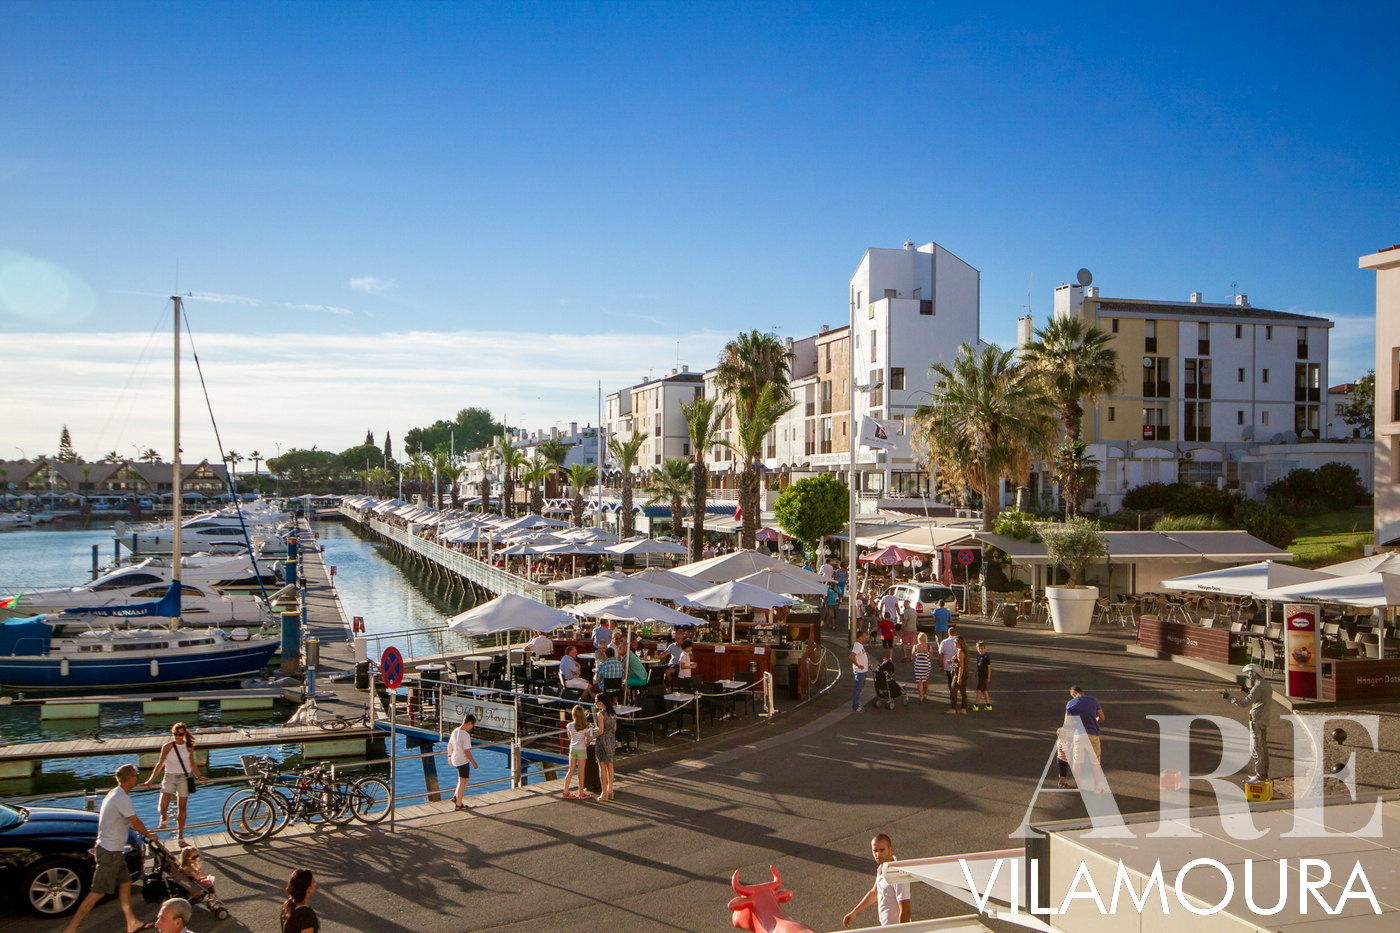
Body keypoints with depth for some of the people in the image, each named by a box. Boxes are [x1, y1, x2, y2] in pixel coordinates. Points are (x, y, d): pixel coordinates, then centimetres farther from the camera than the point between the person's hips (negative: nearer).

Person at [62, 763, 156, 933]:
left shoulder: (114, 793, 9)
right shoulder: (122, 799, -22)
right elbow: (136, 823, -16)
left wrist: (143, 831, 21)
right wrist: (148, 835, 0)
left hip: (114, 850, 10)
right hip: (110, 852, -10)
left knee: (125, 883, 15)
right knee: (98, 892, -4)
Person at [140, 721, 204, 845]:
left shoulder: (189, 747, 1)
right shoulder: (167, 747, -7)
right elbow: (160, 763, -1)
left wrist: (198, 777, 8)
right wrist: (151, 779, -3)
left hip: (184, 778, 1)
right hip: (170, 778, -1)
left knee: (182, 807, 3)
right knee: (162, 806, -13)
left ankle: (180, 835, 14)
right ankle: (164, 819, 24)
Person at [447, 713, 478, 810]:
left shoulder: (455, 731, 0)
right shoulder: (465, 735, -25)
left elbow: (449, 745, 12)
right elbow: (467, 751, -23)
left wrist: (449, 756, 26)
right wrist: (473, 762, -12)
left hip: (455, 759, 8)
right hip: (463, 761, -8)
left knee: (467, 776, 27)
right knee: (462, 782, 7)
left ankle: (455, 797, 26)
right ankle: (459, 804, 18)